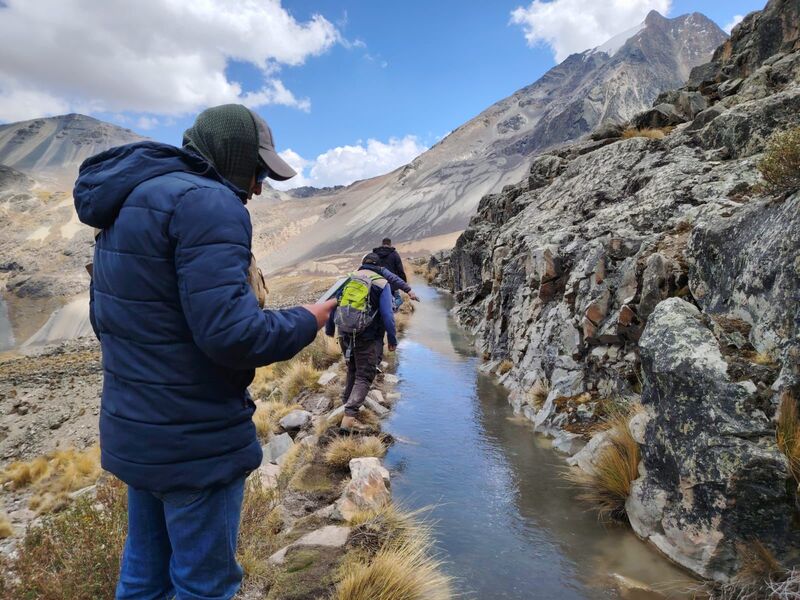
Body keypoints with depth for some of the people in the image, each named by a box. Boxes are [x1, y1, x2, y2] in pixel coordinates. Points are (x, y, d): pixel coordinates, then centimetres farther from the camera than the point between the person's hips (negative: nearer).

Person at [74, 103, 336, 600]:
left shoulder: (128, 203, 11)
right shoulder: (208, 203, -19)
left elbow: (106, 318, 15)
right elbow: (230, 332, -27)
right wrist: (306, 322, -11)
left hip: (133, 433, 9)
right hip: (196, 443, -9)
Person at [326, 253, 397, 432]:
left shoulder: (349, 279, 11)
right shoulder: (382, 284, -1)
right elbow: (387, 315, -7)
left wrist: (329, 330, 24)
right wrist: (392, 340, 2)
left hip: (344, 335, 5)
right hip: (365, 337, -5)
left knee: (353, 370, 25)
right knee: (365, 376, 0)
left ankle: (347, 404, 33)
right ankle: (349, 416, -11)